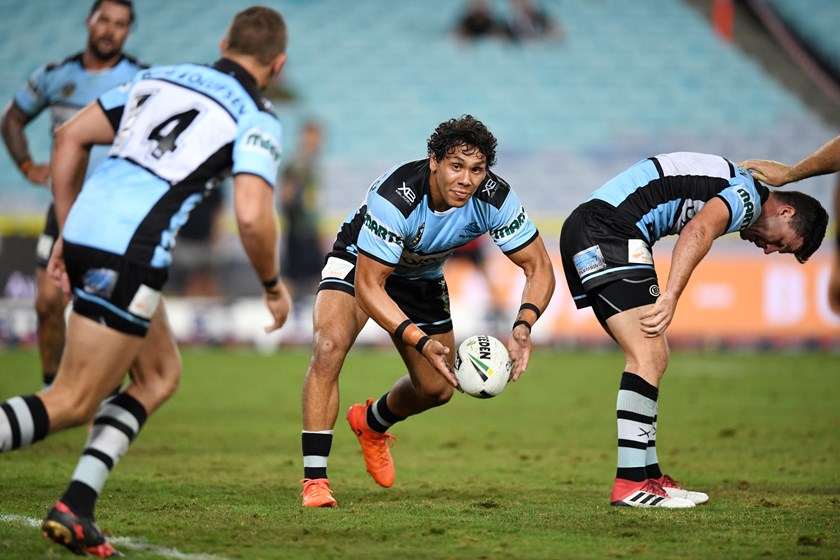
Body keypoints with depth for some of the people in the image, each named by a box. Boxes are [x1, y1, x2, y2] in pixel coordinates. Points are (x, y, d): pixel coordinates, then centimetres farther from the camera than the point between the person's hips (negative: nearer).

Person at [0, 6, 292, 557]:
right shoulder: (256, 119, 0)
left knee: (161, 374, 21)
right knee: (71, 405, -1)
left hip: (84, 231, 7)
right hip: (130, 254, -7)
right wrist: (274, 285, 5)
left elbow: (70, 136, 17)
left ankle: (76, 508, 10)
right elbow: (252, 217, -13)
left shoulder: (161, 76, 19)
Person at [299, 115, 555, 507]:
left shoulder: (493, 198, -28)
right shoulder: (394, 198, -40)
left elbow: (538, 267, -20)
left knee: (437, 389, 8)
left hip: (422, 277, 5)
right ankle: (314, 481, -26)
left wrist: (523, 327, -40)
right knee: (329, 345, -31)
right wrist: (421, 343, -47)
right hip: (359, 264, -5)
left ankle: (372, 423, 44)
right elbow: (368, 286, -37)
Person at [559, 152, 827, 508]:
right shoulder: (750, 195, -7)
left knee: (653, 358, 12)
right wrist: (670, 297, -31)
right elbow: (698, 232, -24)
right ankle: (630, 485, -17)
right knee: (649, 356, -14)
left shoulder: (732, 186, 24)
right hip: (608, 228, -11)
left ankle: (649, 475, 14)